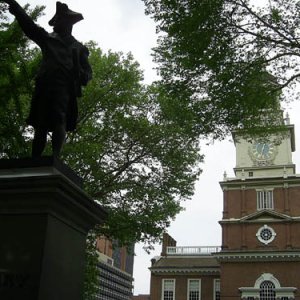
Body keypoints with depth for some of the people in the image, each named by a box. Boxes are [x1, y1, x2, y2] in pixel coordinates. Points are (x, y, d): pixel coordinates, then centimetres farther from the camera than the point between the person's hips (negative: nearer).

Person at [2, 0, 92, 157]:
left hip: (65, 87, -2)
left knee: (59, 121, -20)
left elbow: (87, 72, 17)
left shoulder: (79, 47, 21)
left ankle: (55, 157, -30)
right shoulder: (47, 38, 27)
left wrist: (82, 76, -7)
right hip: (44, 85, 2)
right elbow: (28, 24, 19)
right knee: (40, 126, -3)